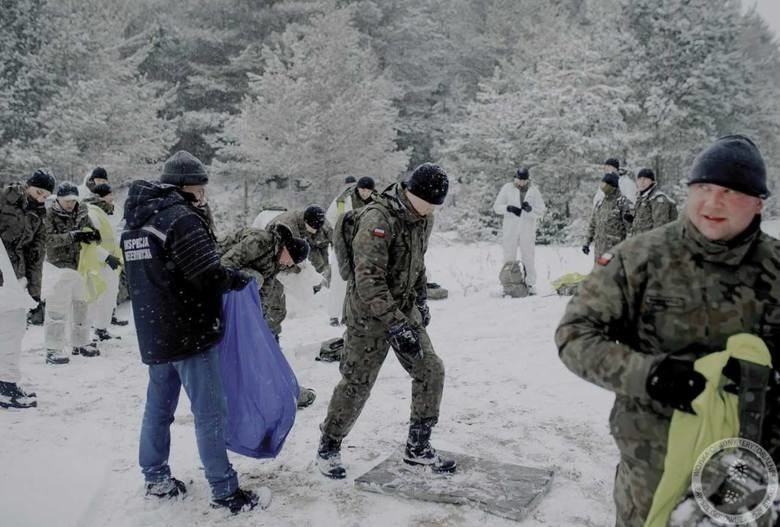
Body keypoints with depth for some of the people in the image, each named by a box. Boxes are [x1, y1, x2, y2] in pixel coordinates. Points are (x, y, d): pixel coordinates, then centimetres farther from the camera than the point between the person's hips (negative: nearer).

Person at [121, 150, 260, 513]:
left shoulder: (136, 220, 9)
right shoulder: (182, 219, -19)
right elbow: (210, 276, -23)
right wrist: (240, 279, -5)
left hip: (153, 333, 9)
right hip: (190, 332, -9)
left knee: (158, 407, 18)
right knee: (209, 413, -1)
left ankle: (156, 479, 30)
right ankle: (224, 490, 7)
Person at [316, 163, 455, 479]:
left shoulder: (423, 218, 3)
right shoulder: (378, 219, -25)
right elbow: (368, 279, -30)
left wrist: (420, 299, 16)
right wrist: (396, 324, -31)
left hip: (404, 309, 8)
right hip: (370, 314, -8)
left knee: (431, 370, 3)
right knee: (356, 384, 1)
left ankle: (418, 447, 19)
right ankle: (329, 448, 23)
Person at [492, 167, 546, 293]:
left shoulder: (534, 191, 5)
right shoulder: (507, 188, 2)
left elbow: (541, 211, 3)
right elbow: (496, 207, 2)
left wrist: (530, 209, -18)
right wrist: (509, 208, -17)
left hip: (528, 230, 0)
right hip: (510, 230, 0)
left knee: (529, 258, 2)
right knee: (509, 258, 3)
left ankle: (530, 284, 10)